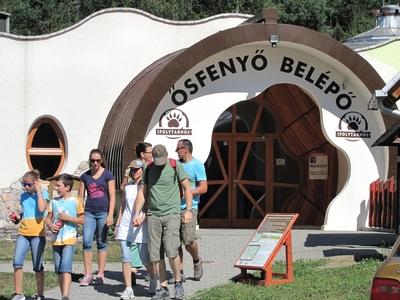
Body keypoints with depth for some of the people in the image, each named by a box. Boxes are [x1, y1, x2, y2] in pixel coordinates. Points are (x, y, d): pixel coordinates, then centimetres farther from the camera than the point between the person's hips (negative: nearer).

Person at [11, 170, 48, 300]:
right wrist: (18, 218, 9)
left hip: (38, 234, -4)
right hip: (23, 233, 4)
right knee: (17, 262, -9)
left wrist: (39, 191, -13)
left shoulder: (43, 193, -1)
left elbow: (41, 209, -20)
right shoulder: (23, 196, 14)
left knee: (37, 266, 0)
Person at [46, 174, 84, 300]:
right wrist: (50, 226, -7)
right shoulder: (54, 201, 10)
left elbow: (82, 220, -2)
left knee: (65, 268, -17)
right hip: (56, 239, 6)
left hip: (69, 239, -6)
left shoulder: (76, 202, -4)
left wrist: (67, 218, -13)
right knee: (58, 270, 9)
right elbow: (48, 218, 14)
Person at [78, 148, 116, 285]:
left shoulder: (107, 175, 0)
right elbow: (80, 196, 13)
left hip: (103, 212, -2)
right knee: (87, 242, -7)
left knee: (102, 243, 3)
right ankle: (87, 275, -3)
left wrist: (110, 215, -10)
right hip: (89, 212, 2)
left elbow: (112, 196, -2)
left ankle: (100, 274, 10)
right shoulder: (85, 176, 9)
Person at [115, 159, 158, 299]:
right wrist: (117, 224, 16)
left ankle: (153, 278, 30)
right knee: (125, 258, -5)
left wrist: (142, 218, -19)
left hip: (141, 227, -4)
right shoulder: (127, 187, 13)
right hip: (125, 226, 4)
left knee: (145, 259, -1)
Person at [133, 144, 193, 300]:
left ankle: (178, 283, 4)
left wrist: (188, 210, -5)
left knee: (171, 251, -16)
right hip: (153, 215, 4)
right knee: (155, 255, -1)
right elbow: (142, 192, 12)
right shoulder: (149, 169, 9)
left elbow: (187, 188, 3)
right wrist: (136, 214, 3)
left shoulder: (175, 167, -1)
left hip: (171, 214, -4)